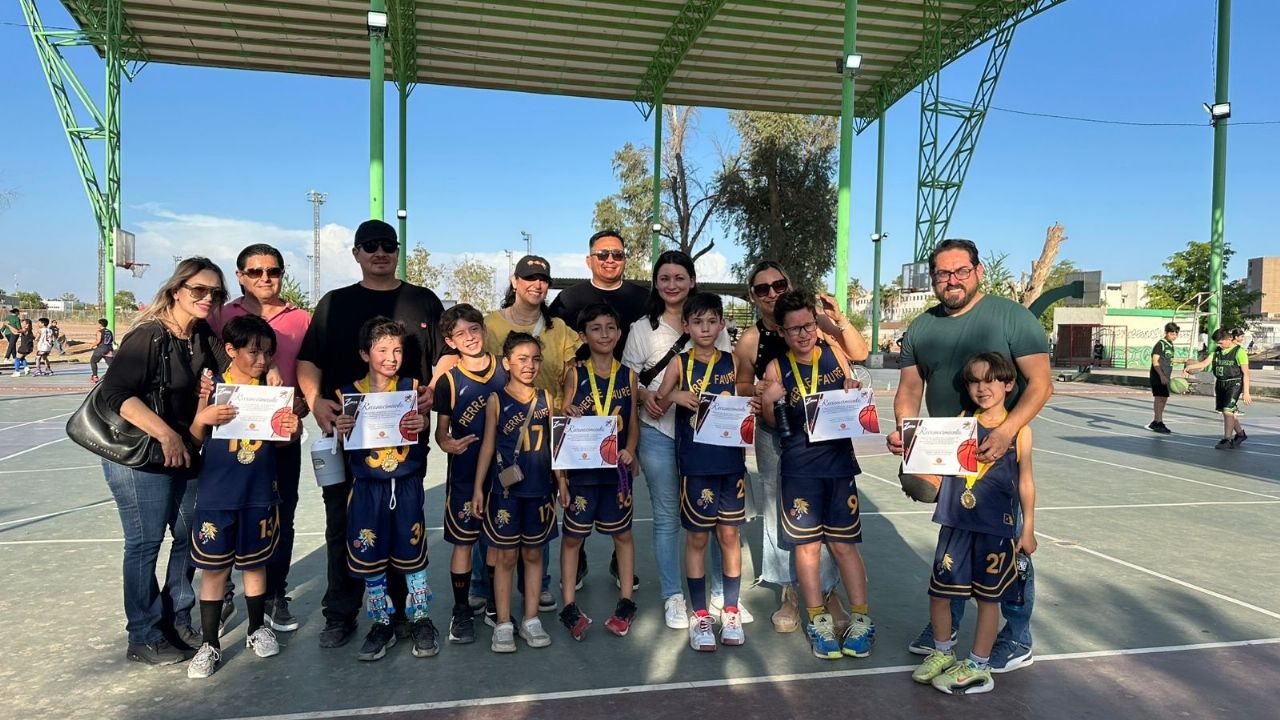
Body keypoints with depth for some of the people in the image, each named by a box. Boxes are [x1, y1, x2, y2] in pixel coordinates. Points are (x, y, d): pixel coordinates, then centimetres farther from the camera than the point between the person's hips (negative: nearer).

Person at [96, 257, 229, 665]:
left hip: (187, 454, 7)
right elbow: (115, 392, -24)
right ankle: (144, 638, 14)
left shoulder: (204, 337, 5)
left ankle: (177, 621, 28)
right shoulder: (149, 336, -16)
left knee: (191, 536, 12)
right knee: (146, 542, 0)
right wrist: (165, 434, -32)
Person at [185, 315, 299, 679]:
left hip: (259, 494, 2)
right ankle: (210, 644, 18)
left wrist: (289, 429, -13)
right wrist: (202, 419, -23)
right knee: (214, 569, 6)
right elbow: (196, 439, -2)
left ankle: (257, 629, 31)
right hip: (216, 495, -2)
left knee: (255, 563, 15)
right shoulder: (213, 387, -5)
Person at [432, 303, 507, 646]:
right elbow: (441, 430, 0)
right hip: (464, 473, -2)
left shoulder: (506, 371, 0)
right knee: (464, 541, 5)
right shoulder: (449, 381, -5)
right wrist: (448, 444, -22)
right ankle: (461, 612, 18)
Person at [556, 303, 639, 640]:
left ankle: (625, 602, 25)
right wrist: (560, 475, -6)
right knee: (572, 536, 6)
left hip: (617, 469, 2)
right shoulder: (574, 375, -3)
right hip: (580, 469, -2)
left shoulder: (628, 375, 3)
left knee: (623, 533, 12)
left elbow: (633, 424, 8)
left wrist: (629, 451, -11)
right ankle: (570, 606, 17)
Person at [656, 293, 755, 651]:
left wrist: (752, 407, -9)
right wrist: (673, 396, -18)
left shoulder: (732, 361, 4)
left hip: (731, 461, 2)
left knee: (729, 534, 9)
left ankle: (731, 612, 24)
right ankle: (699, 615, 19)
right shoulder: (679, 363, 0)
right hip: (694, 464, -1)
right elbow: (656, 408, 1)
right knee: (697, 537, 6)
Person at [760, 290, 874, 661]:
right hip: (798, 468, -1)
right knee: (807, 545, 5)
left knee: (843, 544, 7)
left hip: (839, 463, 1)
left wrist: (854, 392, -8)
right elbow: (774, 422, 1)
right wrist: (768, 402, -18)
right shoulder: (777, 368, -2)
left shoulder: (835, 355, 2)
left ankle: (861, 619, 20)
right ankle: (819, 621, 19)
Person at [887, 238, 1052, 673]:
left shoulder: (1012, 317, -10)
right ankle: (945, 625, 33)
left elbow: (1041, 383, -15)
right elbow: (910, 388, 6)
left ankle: (1017, 638, 22)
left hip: (1000, 454, -5)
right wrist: (903, 430, -14)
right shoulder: (921, 329, 4)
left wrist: (1006, 432, -30)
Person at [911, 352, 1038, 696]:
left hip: (996, 528, -3)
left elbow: (1026, 481, 4)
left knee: (988, 596, 9)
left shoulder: (1019, 429, -2)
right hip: (956, 523, 3)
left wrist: (1028, 529, 7)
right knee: (939, 591, 10)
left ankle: (978, 667, 24)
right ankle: (943, 652, 33)